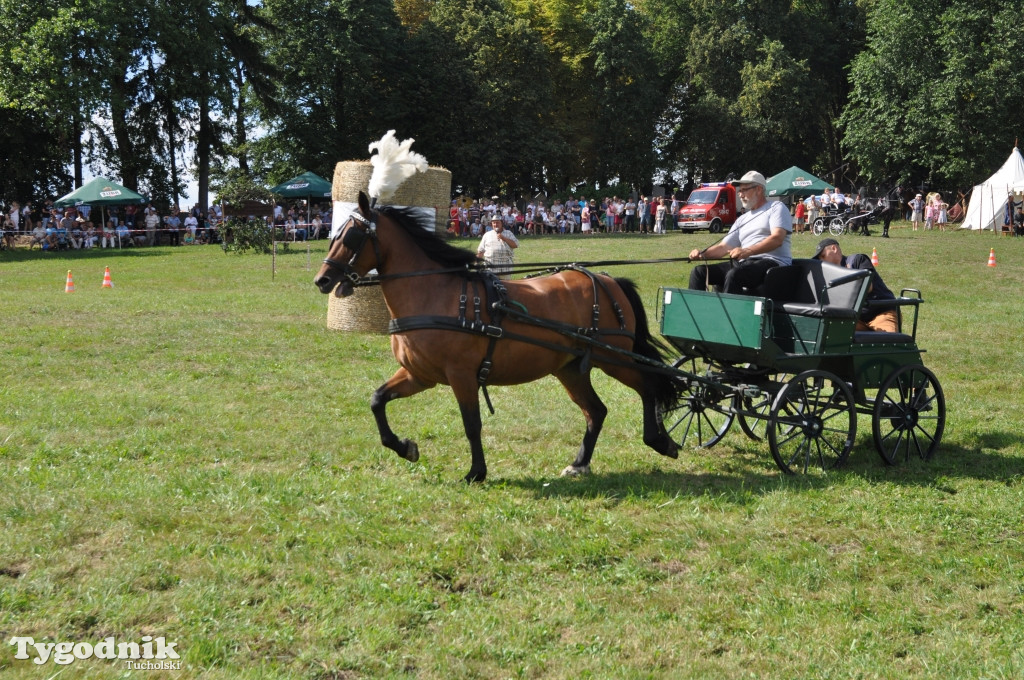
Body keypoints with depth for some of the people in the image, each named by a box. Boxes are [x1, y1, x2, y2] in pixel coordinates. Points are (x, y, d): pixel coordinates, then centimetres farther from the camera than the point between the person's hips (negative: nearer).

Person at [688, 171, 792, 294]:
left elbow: (777, 239, -12)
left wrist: (747, 251, -27)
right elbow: (724, 247, 22)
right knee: (699, 271, -6)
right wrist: (702, 254, 0)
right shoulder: (742, 220, 27)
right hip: (745, 263, 8)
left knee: (734, 274, -36)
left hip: (772, 262, -7)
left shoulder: (776, 207, 5)